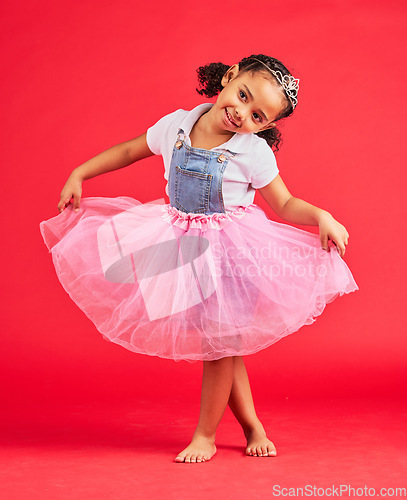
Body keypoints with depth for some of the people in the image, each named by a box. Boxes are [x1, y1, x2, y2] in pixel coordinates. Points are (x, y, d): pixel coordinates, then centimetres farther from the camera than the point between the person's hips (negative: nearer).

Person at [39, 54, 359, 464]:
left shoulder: (254, 153, -17)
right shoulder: (175, 126, -8)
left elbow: (285, 205, -8)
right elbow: (129, 151, 8)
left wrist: (322, 216, -28)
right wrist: (78, 174, 8)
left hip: (229, 250, -3)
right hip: (183, 246, 4)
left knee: (219, 341, -2)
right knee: (219, 343, 8)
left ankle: (205, 435, 16)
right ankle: (252, 425, 24)